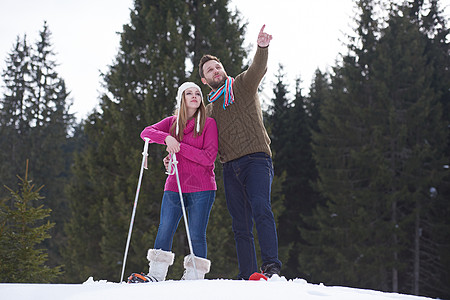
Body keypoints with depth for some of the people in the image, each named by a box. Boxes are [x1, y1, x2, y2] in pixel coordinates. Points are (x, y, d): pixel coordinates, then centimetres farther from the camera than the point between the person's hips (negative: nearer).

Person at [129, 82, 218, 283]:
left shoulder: (208, 123, 0)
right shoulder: (172, 122, 11)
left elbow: (209, 158, -9)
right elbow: (146, 133, -2)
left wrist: (179, 147, -14)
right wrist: (166, 138, -20)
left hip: (201, 188, -3)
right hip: (174, 187, 3)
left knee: (196, 235, -3)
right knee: (164, 231, -3)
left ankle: (194, 278, 3)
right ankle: (156, 275, 2)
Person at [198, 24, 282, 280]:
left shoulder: (244, 85, 10)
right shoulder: (211, 109, 23)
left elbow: (259, 68, -11)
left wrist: (263, 48, -33)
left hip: (256, 158, -5)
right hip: (231, 166, 5)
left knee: (260, 208, -25)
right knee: (241, 225, 2)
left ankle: (271, 265, -31)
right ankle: (247, 275, 2)